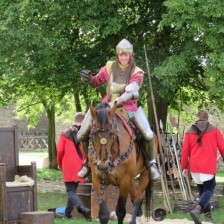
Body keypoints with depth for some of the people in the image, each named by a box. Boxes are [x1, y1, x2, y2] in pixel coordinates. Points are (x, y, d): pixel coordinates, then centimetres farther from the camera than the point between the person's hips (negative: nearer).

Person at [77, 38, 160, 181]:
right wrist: (88, 78, -10)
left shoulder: (137, 73, -8)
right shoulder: (109, 67, 1)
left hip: (129, 108, -2)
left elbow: (131, 93, -23)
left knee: (148, 134, -23)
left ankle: (151, 163, 3)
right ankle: (88, 161, 21)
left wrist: (116, 102, -39)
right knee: (82, 135, -7)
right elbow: (96, 82, 14)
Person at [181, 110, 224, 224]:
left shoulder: (189, 133, 6)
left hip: (194, 167, 3)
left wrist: (184, 167, 11)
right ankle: (197, 210, -25)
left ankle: (207, 213, 20)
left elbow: (185, 151, 5)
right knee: (209, 190, -1)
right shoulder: (214, 130, 1)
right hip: (209, 167, -3)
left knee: (202, 190, 20)